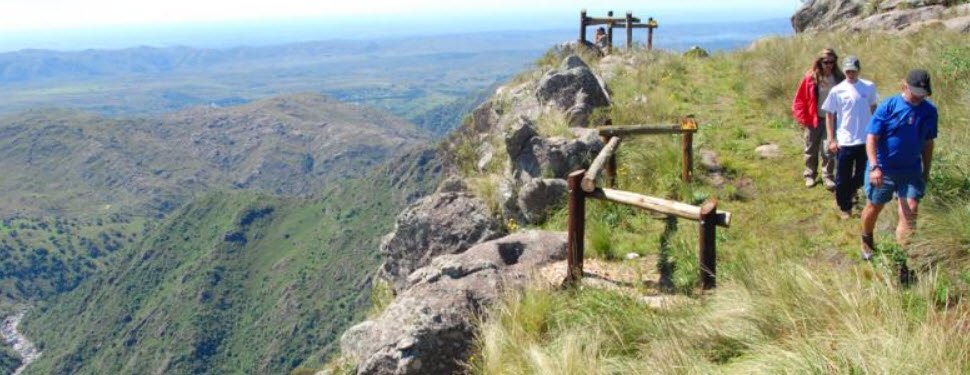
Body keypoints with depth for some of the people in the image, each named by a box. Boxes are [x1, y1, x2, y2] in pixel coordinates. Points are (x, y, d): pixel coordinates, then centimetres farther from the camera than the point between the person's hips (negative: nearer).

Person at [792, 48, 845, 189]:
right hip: (813, 119, -1)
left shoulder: (839, 78, -5)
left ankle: (827, 176, 17)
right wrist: (802, 119, -7)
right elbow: (800, 99, -6)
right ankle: (810, 175, 27)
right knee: (811, 150, 13)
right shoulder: (811, 77, -10)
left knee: (829, 150, 5)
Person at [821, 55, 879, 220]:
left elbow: (874, 109, 11)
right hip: (844, 142, -2)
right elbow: (829, 115, -1)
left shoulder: (869, 87, -2)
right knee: (843, 178, 6)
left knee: (862, 176, 14)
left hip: (865, 140, 2)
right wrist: (831, 140, -4)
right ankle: (845, 207, 23)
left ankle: (849, 193, 42)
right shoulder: (837, 91, -7)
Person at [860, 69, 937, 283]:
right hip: (883, 170, -2)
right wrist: (874, 167, -26)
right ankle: (866, 241, 42)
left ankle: (901, 262, -3)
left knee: (910, 212, -9)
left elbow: (928, 144, 10)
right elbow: (872, 138, -14)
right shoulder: (888, 107, -13)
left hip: (911, 171, 2)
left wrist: (926, 173, 14)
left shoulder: (930, 111, -2)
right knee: (874, 207, 14)